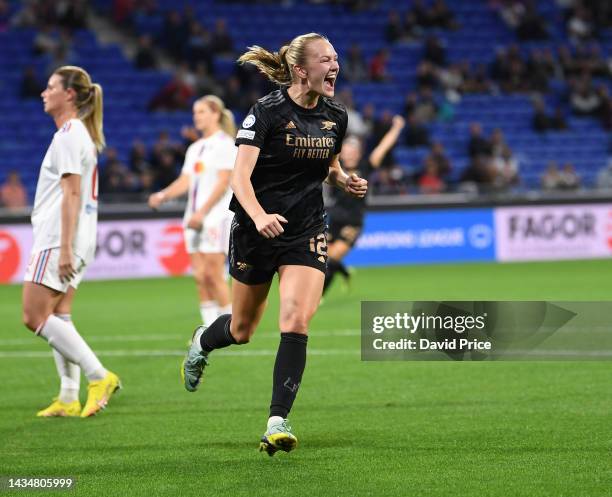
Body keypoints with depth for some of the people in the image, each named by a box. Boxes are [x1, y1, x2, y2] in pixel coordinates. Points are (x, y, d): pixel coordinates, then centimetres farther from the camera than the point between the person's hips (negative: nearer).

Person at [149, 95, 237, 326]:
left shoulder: (225, 144, -4)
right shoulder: (194, 148, 19)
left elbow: (222, 183, -12)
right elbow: (185, 181, 13)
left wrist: (202, 212, -19)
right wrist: (163, 195, -5)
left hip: (216, 215, -7)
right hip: (195, 218, 7)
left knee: (213, 274, -11)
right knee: (200, 276, 2)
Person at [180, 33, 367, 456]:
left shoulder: (336, 116, 2)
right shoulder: (268, 111, -14)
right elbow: (241, 177, -21)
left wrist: (346, 181, -1)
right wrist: (259, 215, -39)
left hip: (306, 232, 3)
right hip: (257, 229, -3)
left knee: (296, 322, -17)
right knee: (242, 330, 13)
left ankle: (278, 422, -15)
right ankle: (202, 342, 50)